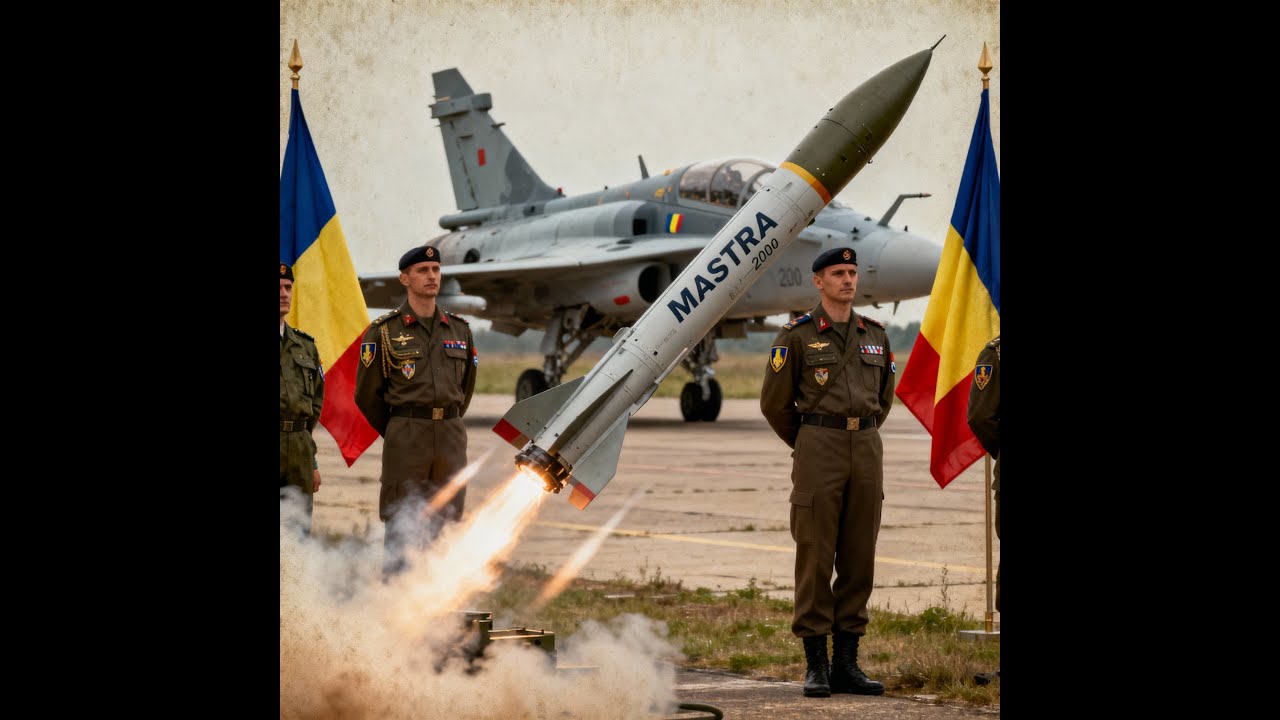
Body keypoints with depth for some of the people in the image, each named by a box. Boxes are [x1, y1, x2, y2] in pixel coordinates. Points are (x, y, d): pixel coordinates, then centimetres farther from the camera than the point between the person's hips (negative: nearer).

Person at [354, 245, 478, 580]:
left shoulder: (459, 330, 12)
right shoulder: (384, 332, -1)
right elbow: (367, 394, 3)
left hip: (451, 436, 4)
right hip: (406, 438, -4)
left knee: (445, 524, 4)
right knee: (401, 527, -3)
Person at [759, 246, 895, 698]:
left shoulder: (874, 335, 12)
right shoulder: (797, 336, -3)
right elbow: (775, 402, 1)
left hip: (866, 452, 5)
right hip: (818, 450, -4)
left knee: (859, 558, 4)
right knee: (815, 556, -4)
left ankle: (846, 664, 10)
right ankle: (816, 665, 0)